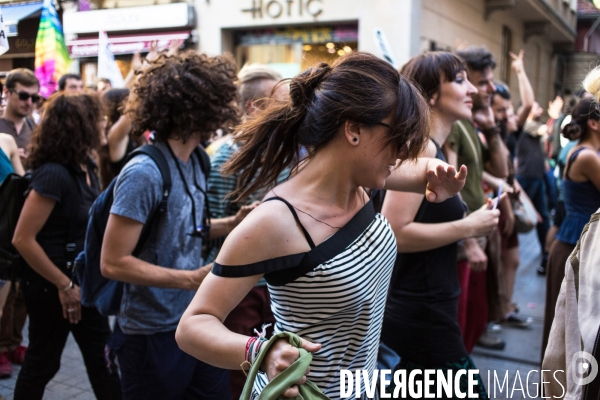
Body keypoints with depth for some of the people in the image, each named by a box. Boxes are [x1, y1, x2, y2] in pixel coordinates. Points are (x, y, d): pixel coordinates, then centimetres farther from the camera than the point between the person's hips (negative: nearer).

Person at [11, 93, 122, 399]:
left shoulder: (86, 168, 2)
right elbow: (22, 239, -24)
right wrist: (64, 285, -19)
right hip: (53, 285, -8)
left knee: (101, 357, 15)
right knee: (42, 363, 11)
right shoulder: (53, 173, -22)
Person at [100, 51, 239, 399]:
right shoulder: (145, 173, -22)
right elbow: (113, 262, -21)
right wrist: (192, 279, -25)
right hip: (155, 333, -7)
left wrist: (231, 224, -1)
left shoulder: (194, 161, 2)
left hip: (199, 321, 7)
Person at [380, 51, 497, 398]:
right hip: (420, 317, -9)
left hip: (424, 311, 9)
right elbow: (393, 233, -25)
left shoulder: (434, 150, 13)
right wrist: (469, 227, -17)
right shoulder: (419, 146, -16)